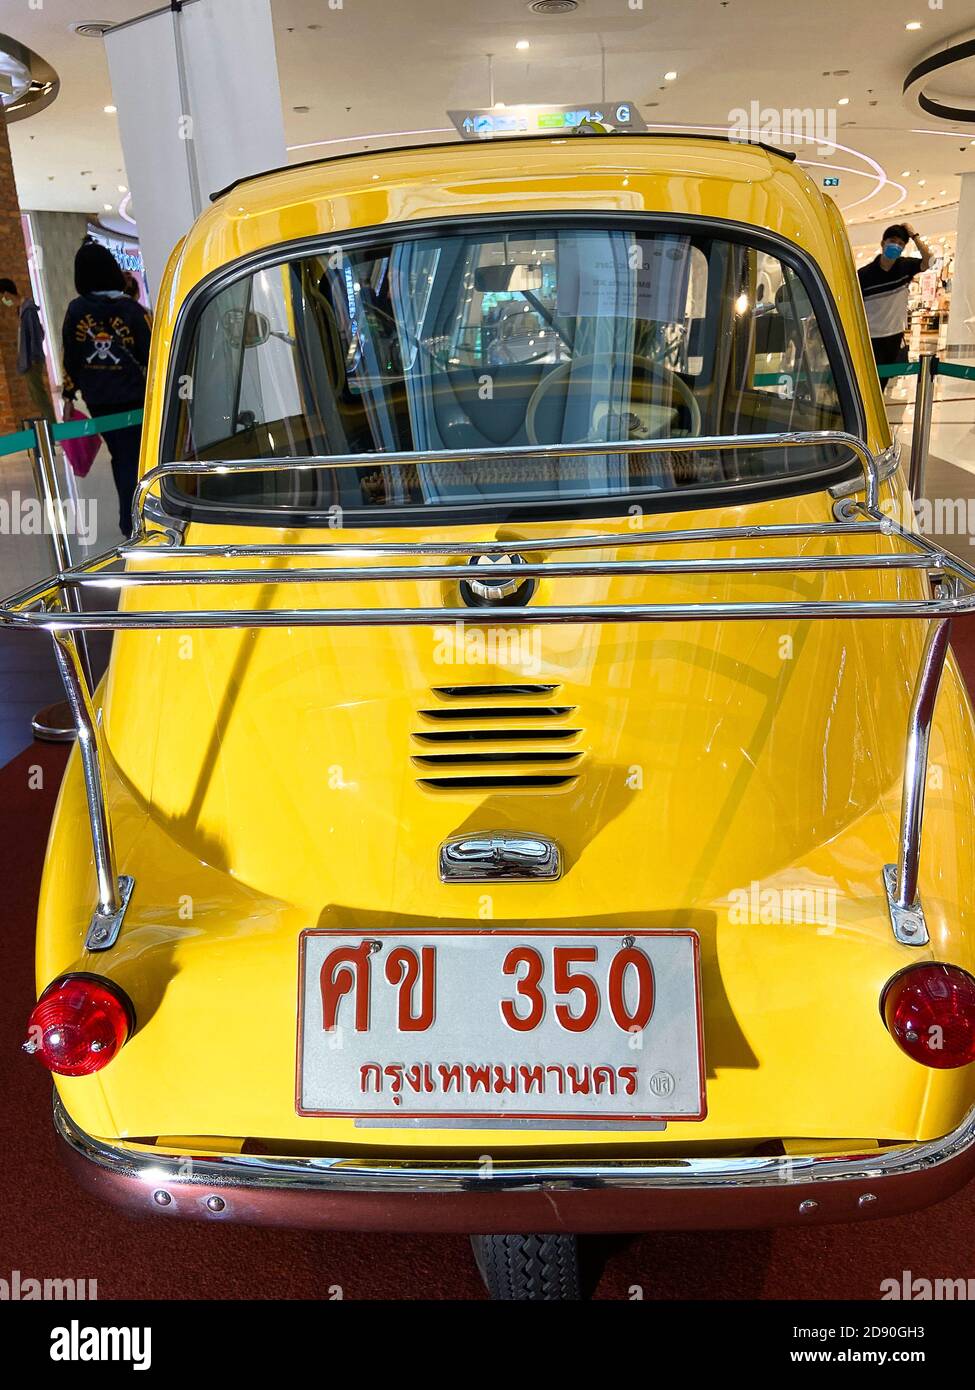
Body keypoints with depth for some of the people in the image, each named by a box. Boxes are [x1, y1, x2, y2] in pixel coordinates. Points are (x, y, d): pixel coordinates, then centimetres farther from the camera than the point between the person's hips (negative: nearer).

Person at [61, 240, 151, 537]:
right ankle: (130, 521, 5)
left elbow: (70, 357, 2)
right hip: (132, 398, -3)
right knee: (133, 459, 7)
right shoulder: (131, 309, -10)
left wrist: (69, 394, 12)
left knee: (120, 457, 16)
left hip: (97, 401, 3)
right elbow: (149, 355, -9)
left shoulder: (76, 310, -3)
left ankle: (131, 513, 23)